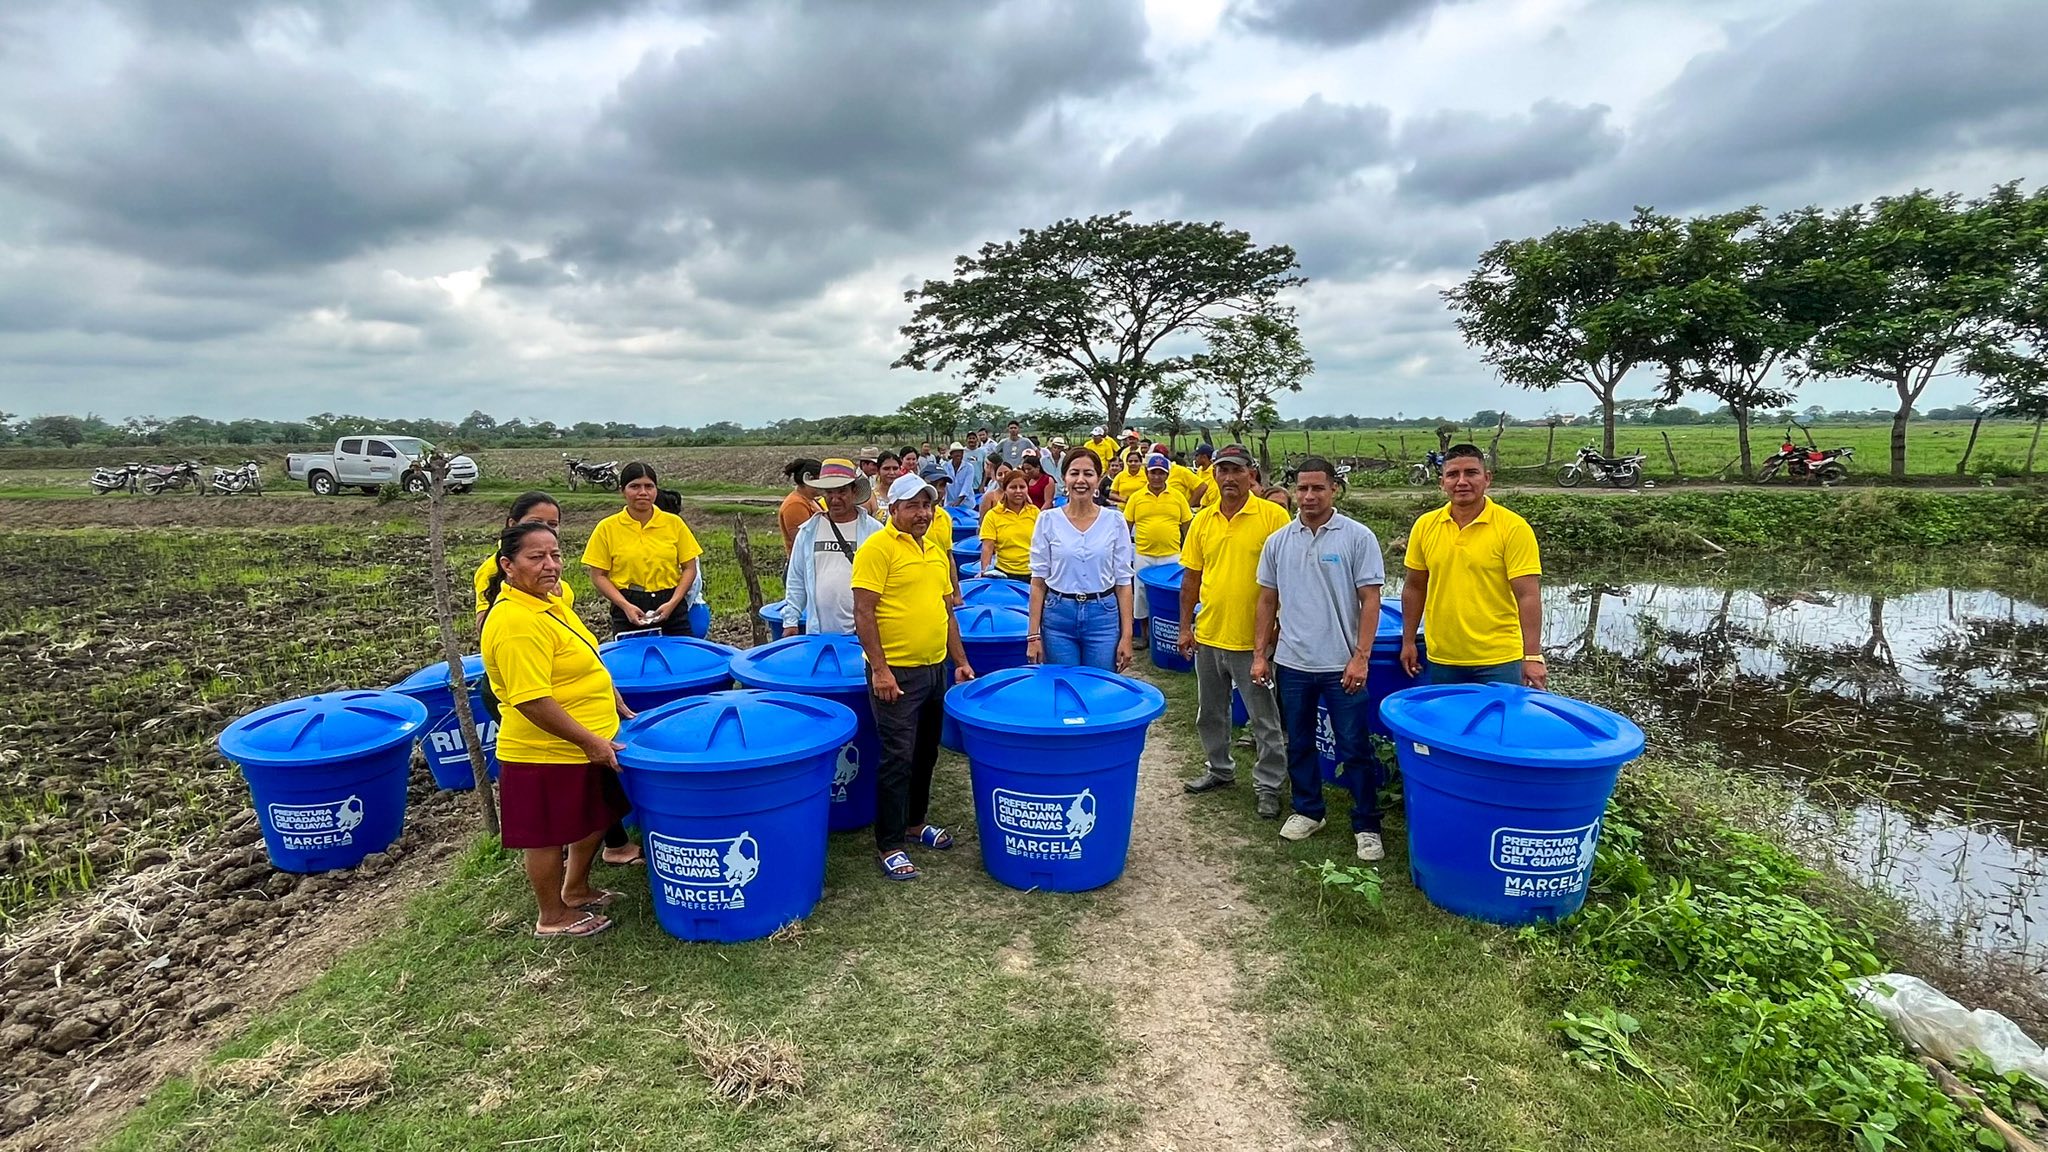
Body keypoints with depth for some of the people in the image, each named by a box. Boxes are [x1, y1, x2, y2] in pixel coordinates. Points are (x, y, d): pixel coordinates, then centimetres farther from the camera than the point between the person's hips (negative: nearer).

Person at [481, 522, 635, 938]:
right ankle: (553, 917, 29)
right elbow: (532, 701, -29)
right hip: (548, 755, -10)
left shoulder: (548, 600, 5)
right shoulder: (516, 622, -26)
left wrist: (619, 705, 16)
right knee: (549, 836, 10)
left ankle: (577, 890, 43)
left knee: (596, 820, 23)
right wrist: (590, 741, -24)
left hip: (587, 743, 10)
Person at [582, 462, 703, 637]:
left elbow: (689, 568, 4)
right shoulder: (607, 528, -1)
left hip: (671, 608, 1)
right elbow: (598, 575, 0)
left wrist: (673, 602, -9)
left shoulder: (674, 523, 2)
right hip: (628, 609, -1)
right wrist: (625, 606, -13)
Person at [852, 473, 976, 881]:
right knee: (898, 759, -3)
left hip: (936, 669, 8)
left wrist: (961, 661, 15)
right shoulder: (878, 548, -11)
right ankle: (889, 845, 8)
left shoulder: (936, 552, 13)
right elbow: (863, 611, -16)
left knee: (925, 754, 17)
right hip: (896, 673, -7)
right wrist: (879, 668, -20)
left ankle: (916, 820, 35)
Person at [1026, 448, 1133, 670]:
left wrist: (1126, 635, -2)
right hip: (1058, 617, 0)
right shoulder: (1048, 520, 0)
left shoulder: (1114, 521, 0)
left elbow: (1123, 581, 2)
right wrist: (1033, 634, -3)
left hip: (1103, 617, 0)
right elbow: (1038, 581, 1)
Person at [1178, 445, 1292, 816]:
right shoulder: (1202, 520, 5)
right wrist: (1185, 627, 7)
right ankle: (1220, 770, 37)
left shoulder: (1273, 516, -9)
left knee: (1264, 718, 6)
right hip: (1208, 635, 5)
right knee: (1210, 712, 19)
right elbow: (1191, 577, 9)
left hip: (1253, 639, -5)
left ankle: (1268, 785, 21)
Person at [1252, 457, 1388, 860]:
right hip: (1291, 662, 4)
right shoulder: (1278, 541, 5)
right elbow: (1267, 600, 10)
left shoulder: (1358, 537, -6)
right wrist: (1259, 654, 6)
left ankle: (1366, 825, 18)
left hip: (1341, 664, -4)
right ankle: (1307, 811, 32)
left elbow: (1370, 601, -7)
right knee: (1299, 744, 15)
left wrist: (1361, 657, -13)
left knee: (1354, 748, 5)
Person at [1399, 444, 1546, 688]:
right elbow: (1414, 587, 11)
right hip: (1441, 660, 4)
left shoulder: (1514, 528, -8)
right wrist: (1408, 642, 11)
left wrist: (1533, 656, -15)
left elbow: (1528, 596, -11)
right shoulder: (1425, 525, 2)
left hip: (1498, 661, -3)